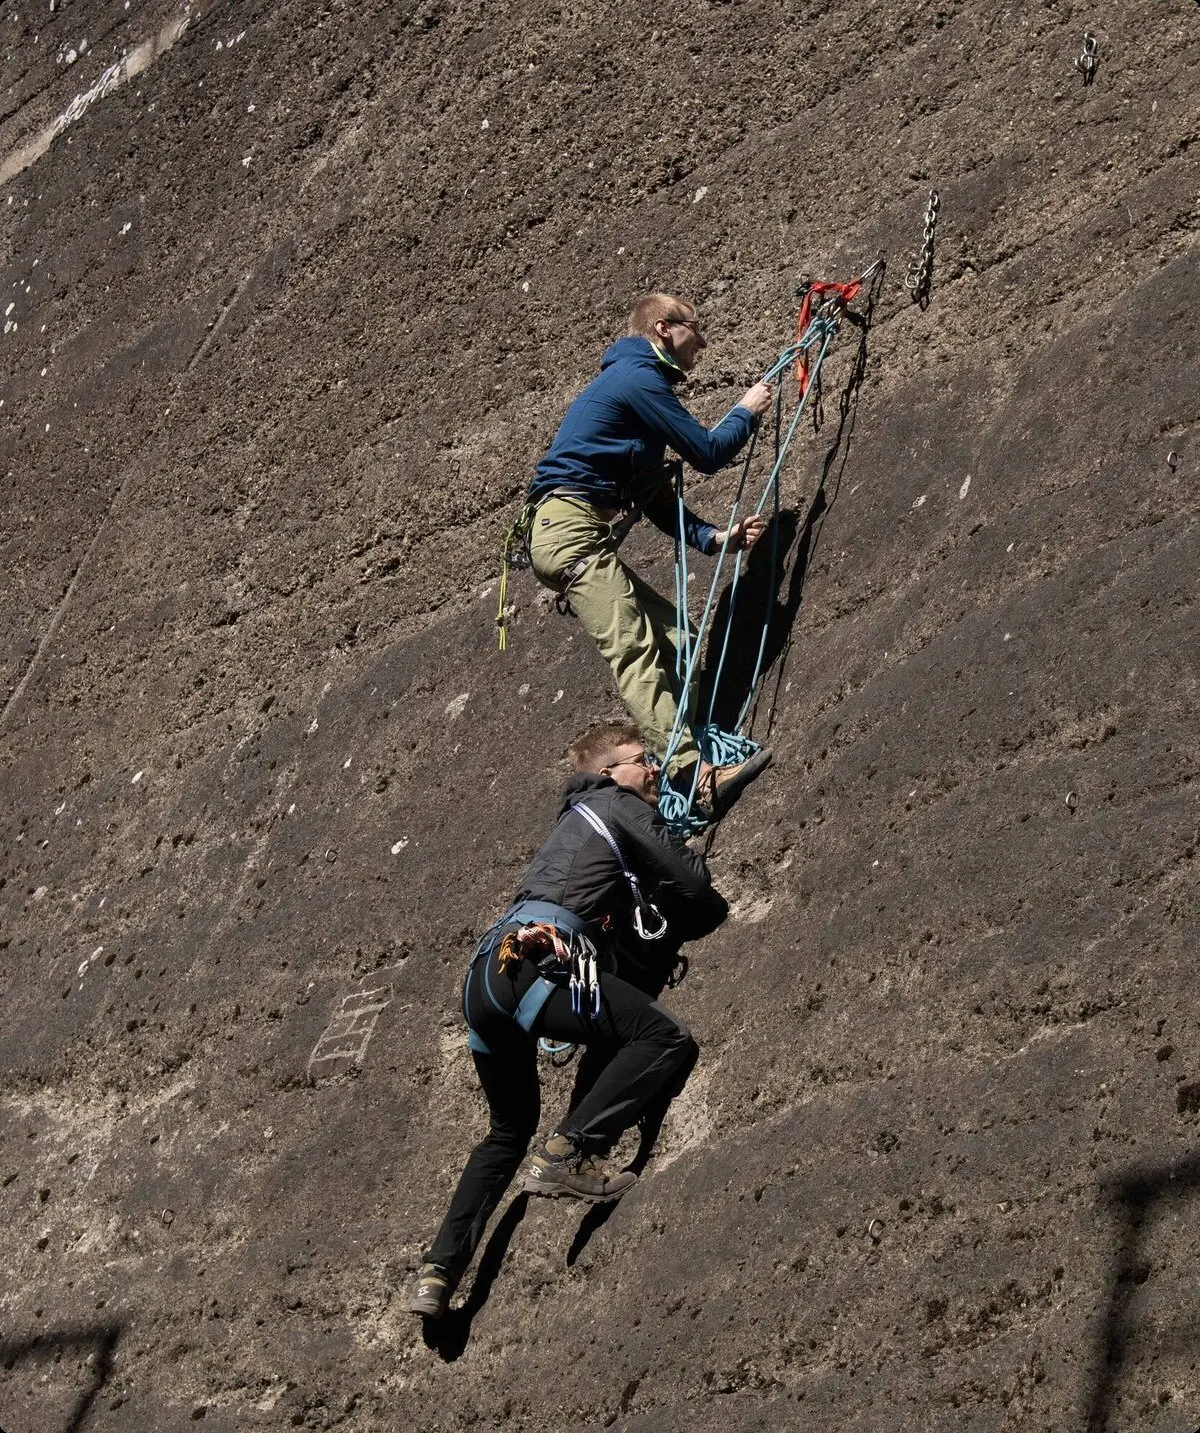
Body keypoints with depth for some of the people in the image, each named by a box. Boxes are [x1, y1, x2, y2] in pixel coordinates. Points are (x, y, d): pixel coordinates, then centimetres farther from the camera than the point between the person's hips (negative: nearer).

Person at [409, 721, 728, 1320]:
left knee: (510, 1130, 23)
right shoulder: (621, 805, 11)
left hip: (484, 976, 9)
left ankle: (439, 1273, 16)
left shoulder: (578, 819, 35)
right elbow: (694, 888, 6)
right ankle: (568, 1153, -24)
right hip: (537, 959, -9)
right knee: (667, 1038, -16)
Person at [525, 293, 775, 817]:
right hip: (570, 530, -10)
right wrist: (747, 413, 12)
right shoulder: (640, 378, -7)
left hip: (574, 534, 10)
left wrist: (716, 537, 11)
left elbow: (657, 500, 23)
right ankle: (693, 773, -29)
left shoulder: (637, 381, 25)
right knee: (634, 649, -20)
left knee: (671, 631, 7)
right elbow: (707, 452, -7)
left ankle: (689, 756, -1)